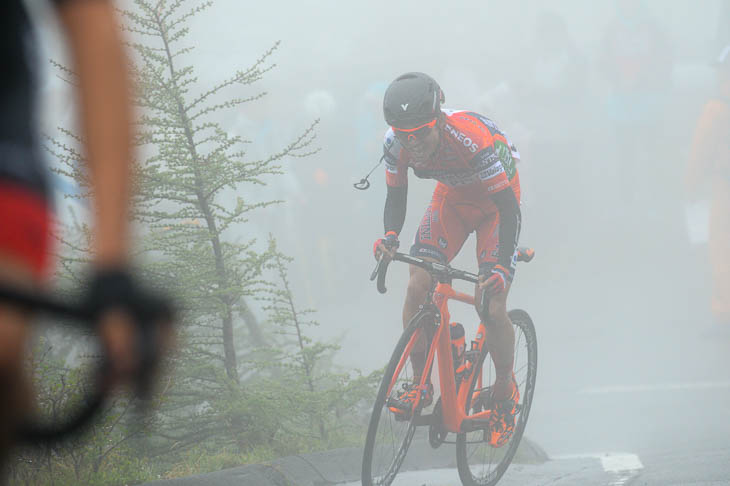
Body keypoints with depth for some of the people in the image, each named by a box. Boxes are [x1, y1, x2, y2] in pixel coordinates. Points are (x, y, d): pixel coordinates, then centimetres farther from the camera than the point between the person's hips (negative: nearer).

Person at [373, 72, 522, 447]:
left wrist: (502, 267, -45)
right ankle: (420, 385, 0)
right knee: (418, 287, -16)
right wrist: (390, 237, -29)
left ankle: (505, 393, 9)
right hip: (451, 198, 4)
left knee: (491, 307, -15)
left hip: (495, 201, -4)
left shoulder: (470, 138, -39)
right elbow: (396, 197, -7)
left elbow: (508, 206, -34)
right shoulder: (396, 143, -24)